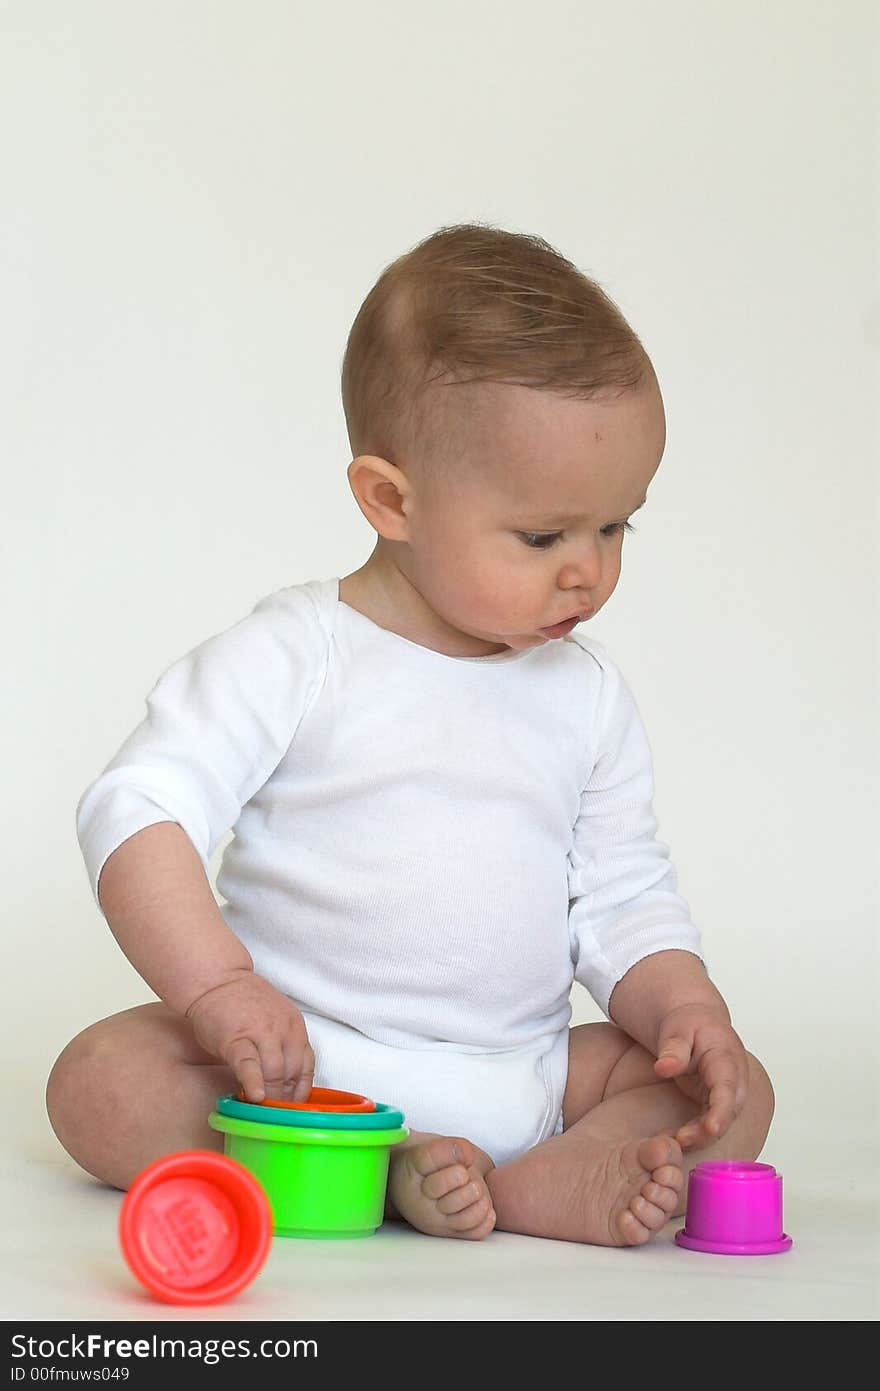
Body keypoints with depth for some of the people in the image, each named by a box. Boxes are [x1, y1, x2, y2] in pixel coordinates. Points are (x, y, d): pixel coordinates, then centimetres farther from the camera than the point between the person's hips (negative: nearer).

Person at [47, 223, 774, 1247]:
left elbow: (621, 897, 11)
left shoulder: (588, 695, 7)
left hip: (518, 1075, 4)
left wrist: (686, 1008, -9)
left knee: (737, 1094, -11)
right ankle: (374, 1171, -34)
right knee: (100, 1085, -26)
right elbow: (138, 811, -15)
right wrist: (220, 988, -28)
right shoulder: (292, 655, -8)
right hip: (299, 1065, -4)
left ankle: (539, 1184, -32)